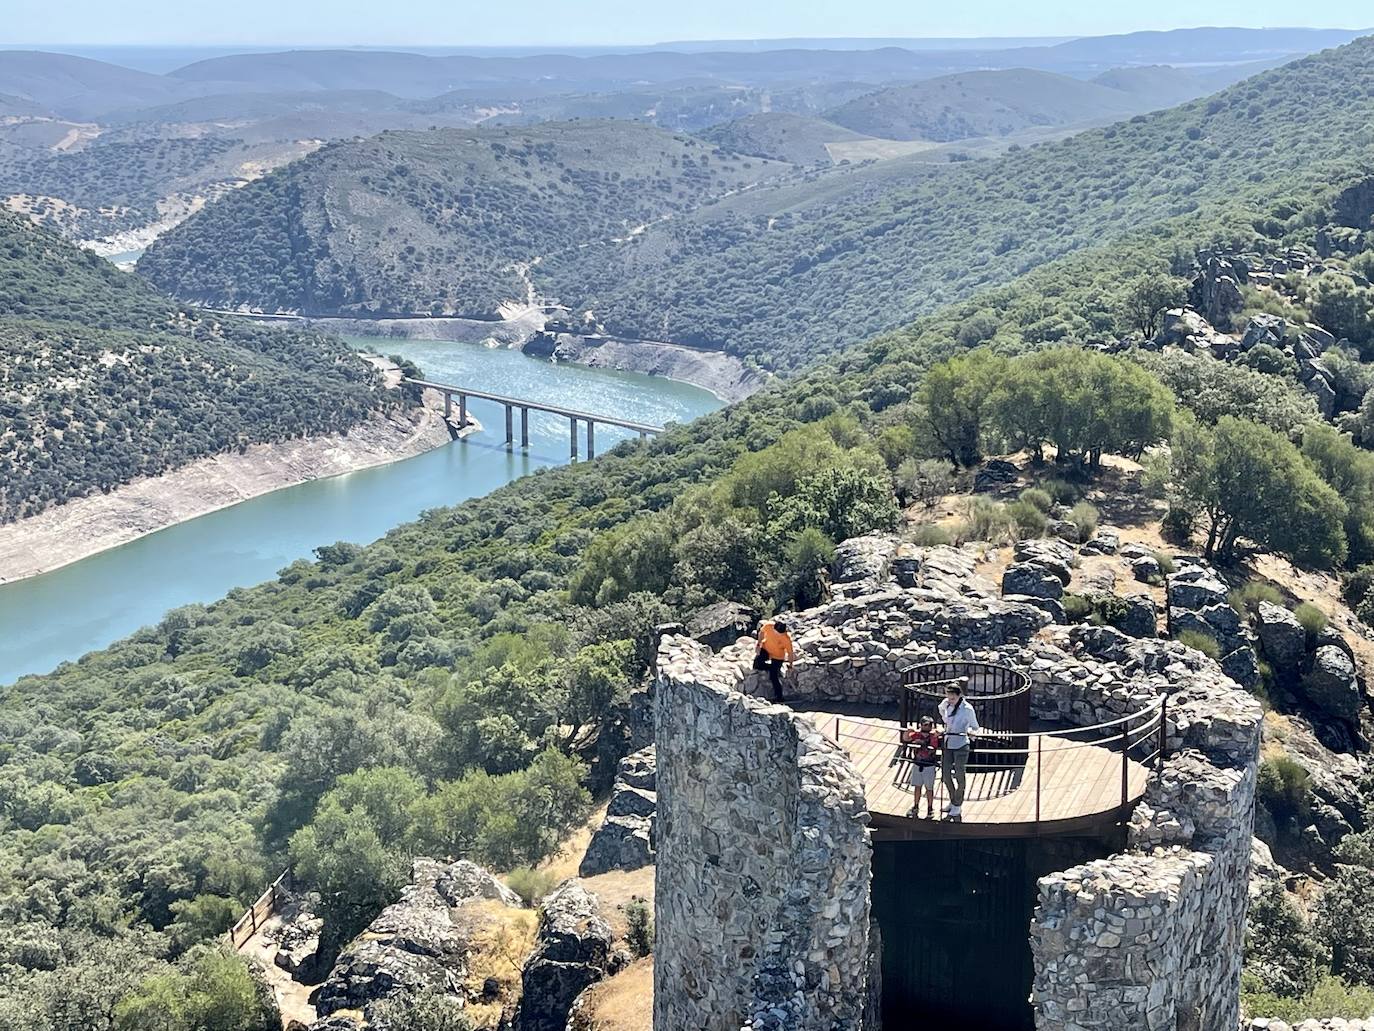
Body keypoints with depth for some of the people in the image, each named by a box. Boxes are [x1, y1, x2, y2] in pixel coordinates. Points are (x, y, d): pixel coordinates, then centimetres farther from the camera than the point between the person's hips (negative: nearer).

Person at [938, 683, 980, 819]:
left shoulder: (967, 709, -15)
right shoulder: (946, 704, 0)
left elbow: (975, 728, -5)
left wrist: (970, 731, -17)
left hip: (960, 746, -6)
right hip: (947, 744, 6)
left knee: (960, 776, 0)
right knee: (945, 775, 10)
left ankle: (958, 806, 13)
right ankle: (953, 801, 29)